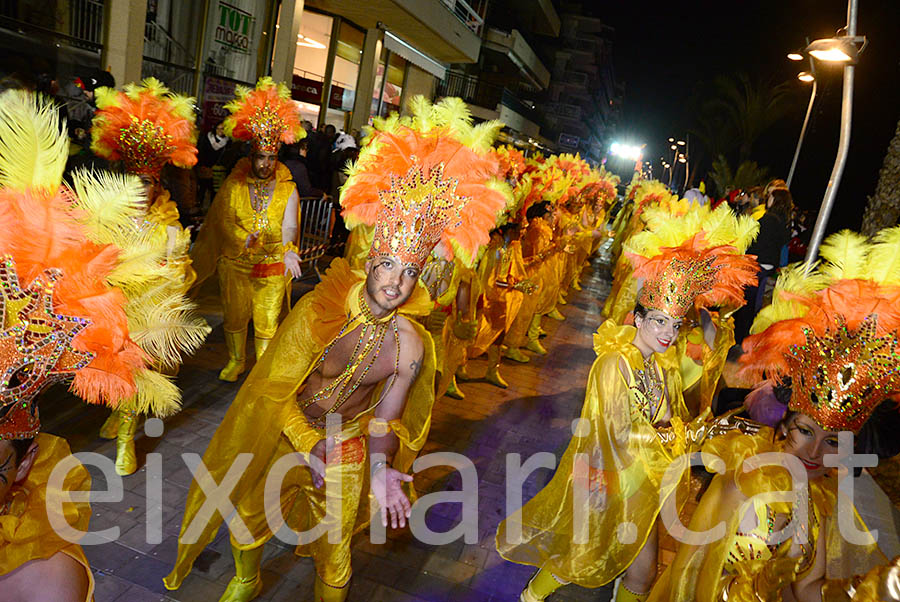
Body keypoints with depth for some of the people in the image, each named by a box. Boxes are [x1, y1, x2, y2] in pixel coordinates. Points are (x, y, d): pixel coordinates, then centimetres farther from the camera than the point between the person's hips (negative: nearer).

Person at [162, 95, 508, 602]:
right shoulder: (318, 312, -26)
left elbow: (384, 419, -11)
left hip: (347, 452, 0)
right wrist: (311, 449, -24)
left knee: (333, 550, 14)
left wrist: (379, 472, -26)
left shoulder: (411, 345, -22)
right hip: (283, 439, 1)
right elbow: (276, 390, -18)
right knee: (248, 516, 24)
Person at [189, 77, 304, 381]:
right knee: (234, 316, 14)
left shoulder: (288, 188, -4)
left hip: (272, 267, -1)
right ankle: (235, 361, 36)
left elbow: (289, 226, -16)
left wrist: (288, 251, -34)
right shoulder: (234, 183, 0)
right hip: (234, 263, 1)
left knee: (267, 322, 7)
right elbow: (223, 220, -1)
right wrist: (246, 239, -16)